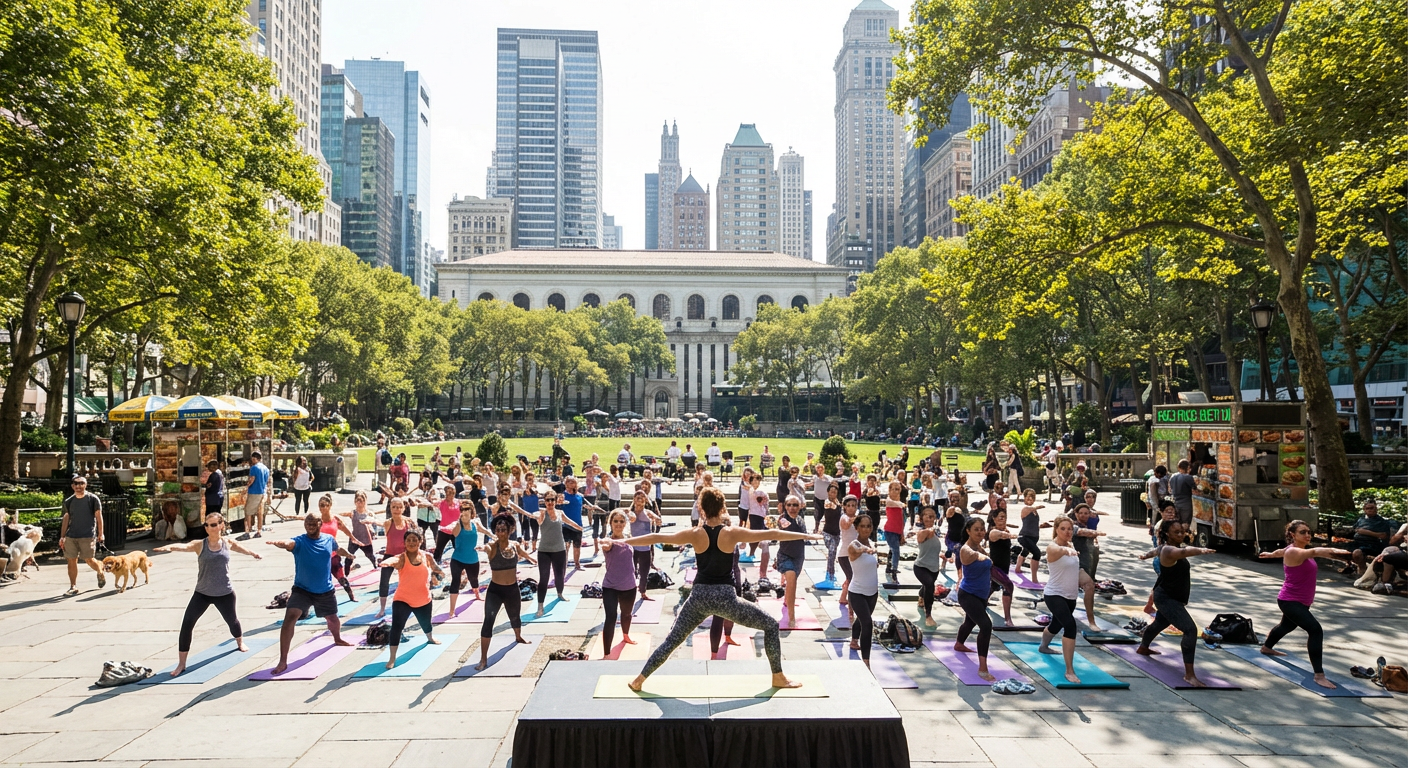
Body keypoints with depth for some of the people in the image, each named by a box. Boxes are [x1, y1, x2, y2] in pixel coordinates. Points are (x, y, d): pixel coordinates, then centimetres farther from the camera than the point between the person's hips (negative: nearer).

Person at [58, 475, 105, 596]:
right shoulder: (69, 501, 10)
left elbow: (99, 517, 1)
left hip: (87, 536, -4)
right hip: (71, 536, 4)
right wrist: (62, 537, 10)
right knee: (71, 560, 1)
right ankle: (73, 587, 10)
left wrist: (100, 534, -2)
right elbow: (66, 519, 14)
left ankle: (100, 573, 26)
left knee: (89, 559, -5)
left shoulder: (92, 499, 0)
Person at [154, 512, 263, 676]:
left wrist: (253, 554, 39)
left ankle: (240, 642, 54)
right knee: (187, 624, -13)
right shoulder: (200, 545, -12)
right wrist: (169, 547, -57)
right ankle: (181, 664, 0)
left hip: (225, 593, 2)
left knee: (232, 620, 20)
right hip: (202, 593, -1)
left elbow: (241, 548, 19)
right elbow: (184, 546, -34)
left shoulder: (227, 543, -4)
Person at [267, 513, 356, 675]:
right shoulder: (299, 541, -17)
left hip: (326, 590, 4)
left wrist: (350, 555, 41)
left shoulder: (329, 540, -4)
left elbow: (338, 550, 21)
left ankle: (337, 639, 58)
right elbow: (289, 543, -43)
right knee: (290, 618, -24)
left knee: (332, 619, 22)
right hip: (302, 589, -3)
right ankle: (283, 661, -19)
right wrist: (278, 543, -67)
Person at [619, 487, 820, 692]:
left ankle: (639, 680, 19)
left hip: (699, 597, 2)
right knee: (771, 625, 15)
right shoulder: (732, 533, -8)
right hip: (725, 598, -2)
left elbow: (657, 538, 1)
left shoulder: (694, 534, -3)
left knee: (672, 641, 18)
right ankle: (778, 677, 18)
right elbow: (772, 535, -6)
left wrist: (623, 541, 10)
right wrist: (807, 536, -1)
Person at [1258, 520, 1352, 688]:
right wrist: (1333, 550, -65)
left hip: (1300, 602, 11)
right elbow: (1314, 551, -46)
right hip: (1290, 601, -11)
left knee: (1287, 626, 32)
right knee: (1315, 630, -25)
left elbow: (1281, 551, 28)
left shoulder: (1299, 550, 5)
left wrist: (1270, 554, 50)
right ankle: (1319, 675, -24)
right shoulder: (1293, 552, -24)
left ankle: (1266, 647, 58)